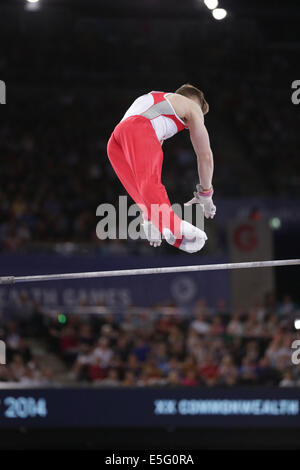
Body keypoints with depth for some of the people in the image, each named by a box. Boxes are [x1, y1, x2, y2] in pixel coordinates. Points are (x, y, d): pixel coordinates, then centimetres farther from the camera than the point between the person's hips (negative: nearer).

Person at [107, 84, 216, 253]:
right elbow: (205, 155, 28)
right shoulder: (192, 107, 29)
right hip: (138, 131, -6)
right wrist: (205, 193, 39)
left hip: (114, 144, 6)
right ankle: (172, 224, -48)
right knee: (149, 180, -27)